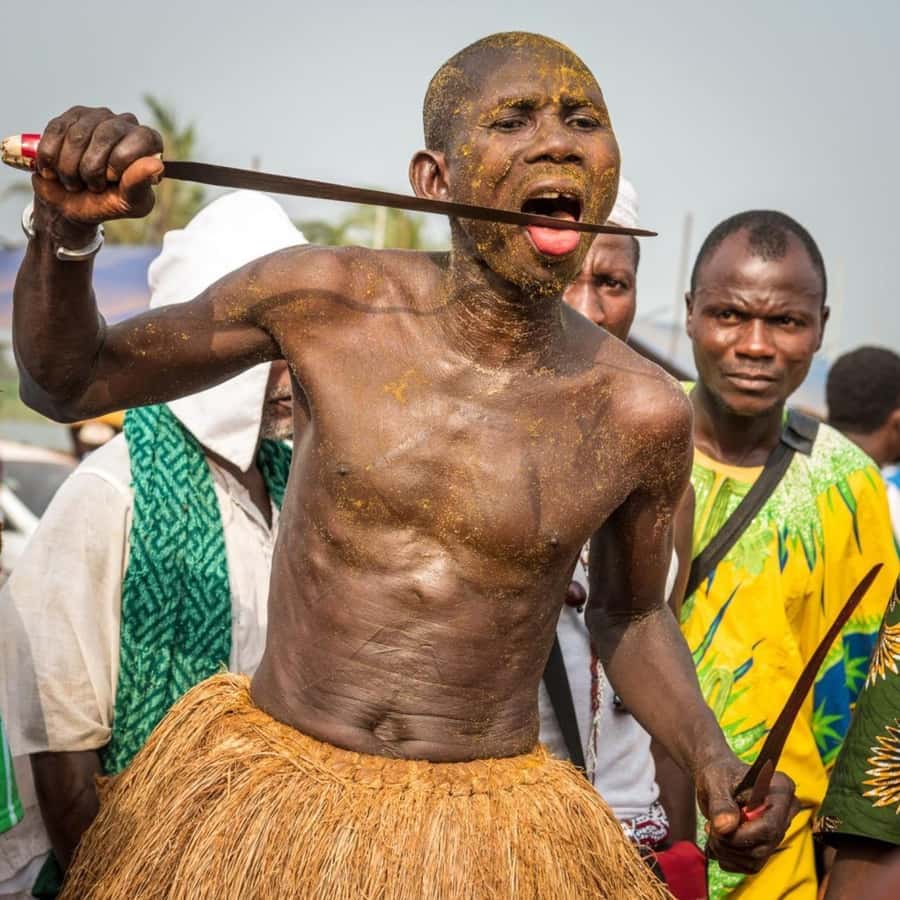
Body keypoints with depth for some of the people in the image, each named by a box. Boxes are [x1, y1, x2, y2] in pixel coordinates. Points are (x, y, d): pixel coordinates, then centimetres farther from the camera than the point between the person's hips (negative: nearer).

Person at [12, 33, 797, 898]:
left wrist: (712, 758, -7)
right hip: (269, 790, 0)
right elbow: (63, 382, 1)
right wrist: (66, 228, -18)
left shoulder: (643, 414, -9)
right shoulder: (320, 298, -11)